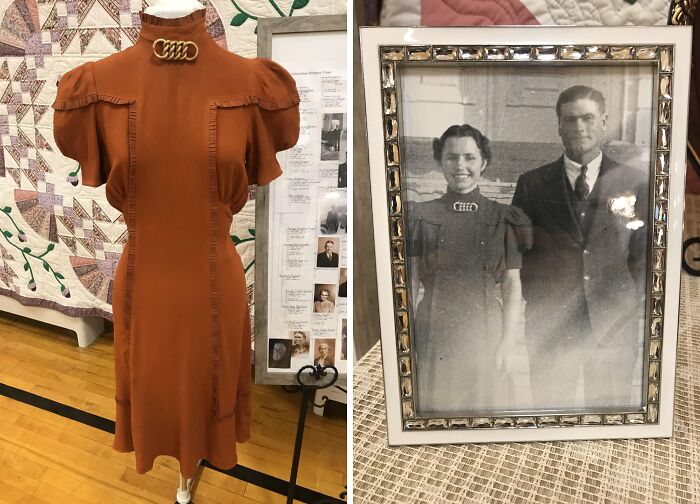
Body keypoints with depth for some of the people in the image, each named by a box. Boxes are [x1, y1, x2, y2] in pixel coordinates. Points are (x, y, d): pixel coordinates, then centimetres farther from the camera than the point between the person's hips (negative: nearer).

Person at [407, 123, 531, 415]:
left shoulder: (503, 219, 4)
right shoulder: (420, 217, 3)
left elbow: (512, 286, 3)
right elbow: (410, 284, 2)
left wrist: (506, 344, -5)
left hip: (486, 338, 0)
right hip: (434, 339, 0)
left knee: (487, 411, 7)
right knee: (434, 411, 5)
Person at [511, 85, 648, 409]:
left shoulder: (635, 183, 3)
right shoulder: (532, 184, 2)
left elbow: (642, 254, 7)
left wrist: (633, 307, 1)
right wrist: (535, 300, -1)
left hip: (615, 324, 1)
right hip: (548, 324, 0)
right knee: (550, 409, 8)